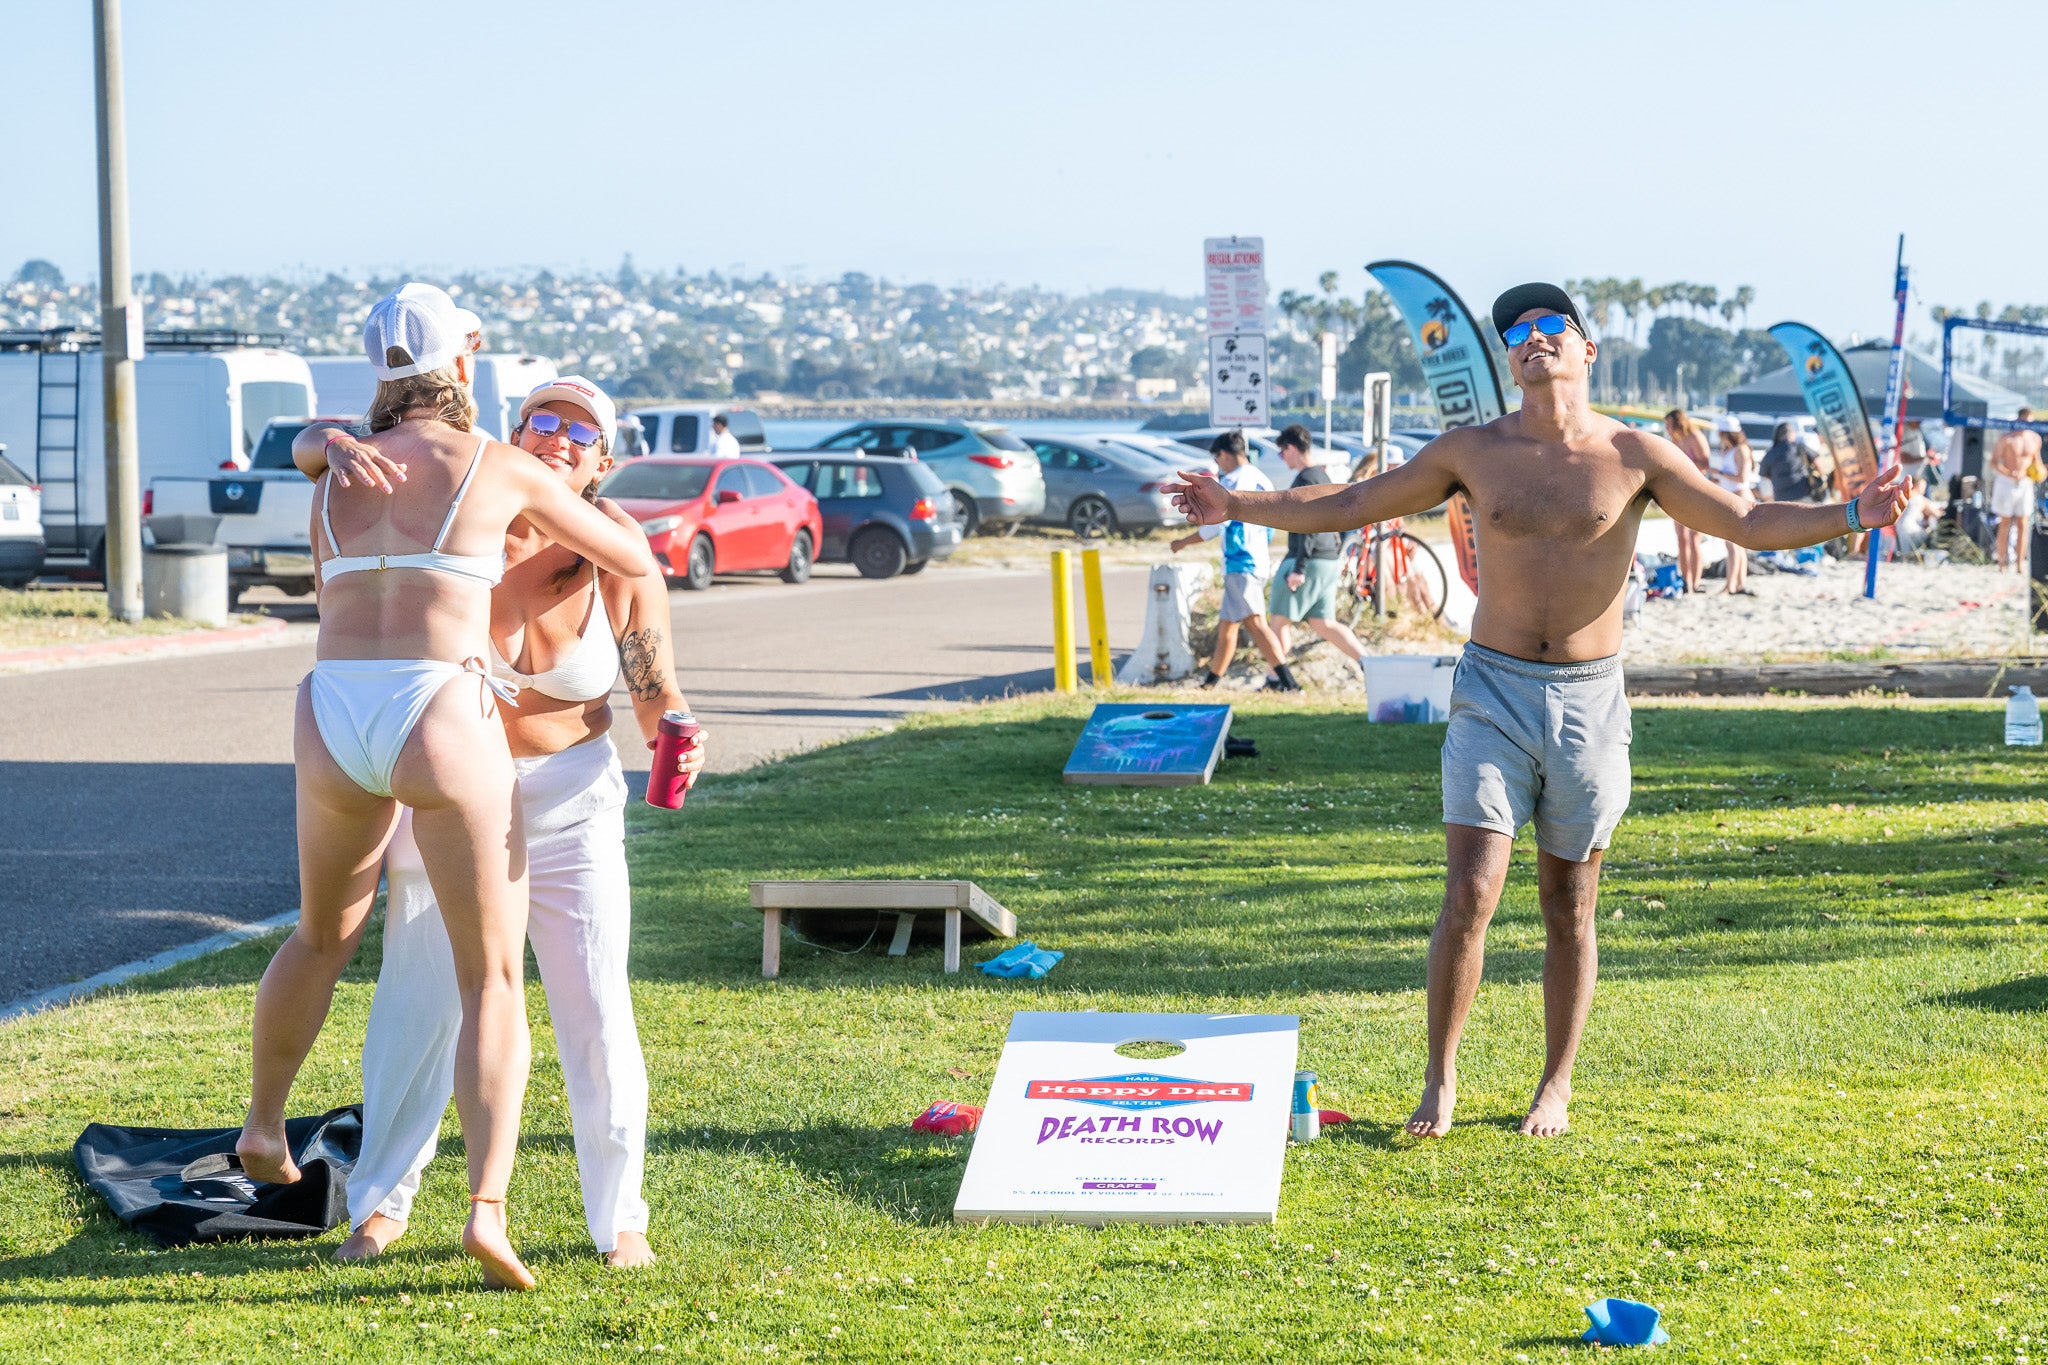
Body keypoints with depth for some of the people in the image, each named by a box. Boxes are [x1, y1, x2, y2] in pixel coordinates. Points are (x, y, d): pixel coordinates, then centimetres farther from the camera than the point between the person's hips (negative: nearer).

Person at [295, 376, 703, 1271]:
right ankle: (380, 1203, 20)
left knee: (596, 1015, -3)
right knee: (418, 1001, 4)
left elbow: (656, 693, -3)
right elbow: (308, 443, -13)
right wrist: (344, 453, -37)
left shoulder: (620, 568, -11)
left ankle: (619, 1221, 10)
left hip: (570, 803, 0)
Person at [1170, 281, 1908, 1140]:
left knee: (1569, 907, 8)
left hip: (1589, 699, 0)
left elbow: (1751, 523, 0)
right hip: (1493, 692, 0)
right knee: (1469, 897, -10)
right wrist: (1238, 508, 7)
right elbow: (1351, 506, 11)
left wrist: (1851, 515, -15)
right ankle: (1441, 1081, 4)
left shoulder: (1634, 457, 1)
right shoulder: (1473, 453, 3)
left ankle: (1555, 1088, 22)